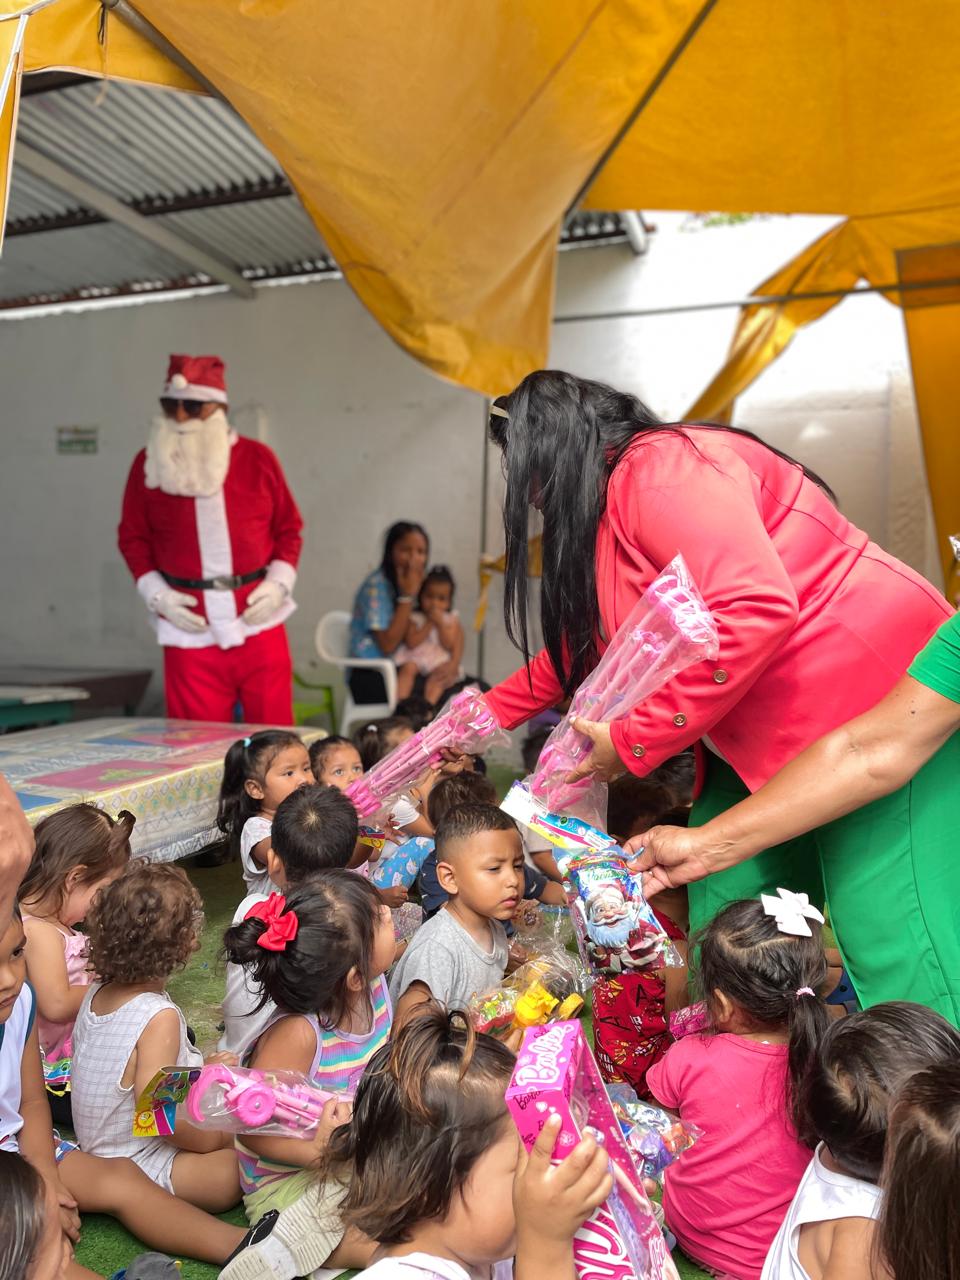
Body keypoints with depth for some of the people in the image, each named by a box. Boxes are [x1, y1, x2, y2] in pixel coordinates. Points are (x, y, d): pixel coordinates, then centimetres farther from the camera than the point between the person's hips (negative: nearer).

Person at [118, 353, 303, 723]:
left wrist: (279, 583, -4)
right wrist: (156, 594, -3)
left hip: (260, 624, 0)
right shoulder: (148, 463, 4)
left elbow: (289, 528, 9)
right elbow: (132, 537, 10)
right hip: (190, 628, 0)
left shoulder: (257, 457, 2)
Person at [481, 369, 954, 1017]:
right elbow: (581, 646, 25)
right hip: (772, 740, 10)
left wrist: (634, 740, -21)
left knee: (893, 950, -8)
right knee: (719, 912, 10)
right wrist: (490, 711, 30)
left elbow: (757, 608, -30)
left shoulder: (659, 467, -17)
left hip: (878, 708, -10)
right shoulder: (612, 508, 14)